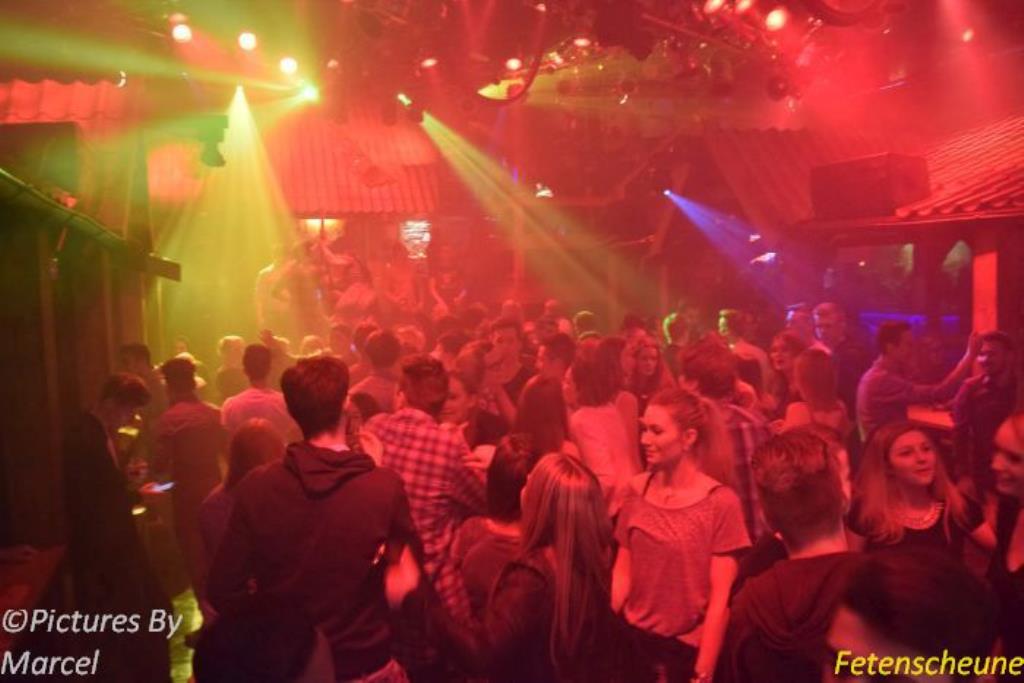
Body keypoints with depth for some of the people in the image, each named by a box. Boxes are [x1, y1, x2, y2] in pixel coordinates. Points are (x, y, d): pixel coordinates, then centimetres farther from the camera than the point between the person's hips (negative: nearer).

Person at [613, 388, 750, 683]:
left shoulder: (720, 502, -14)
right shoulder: (637, 490, -2)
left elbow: (720, 596, -13)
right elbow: (622, 572, 3)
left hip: (689, 649, -4)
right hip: (634, 639, 4)